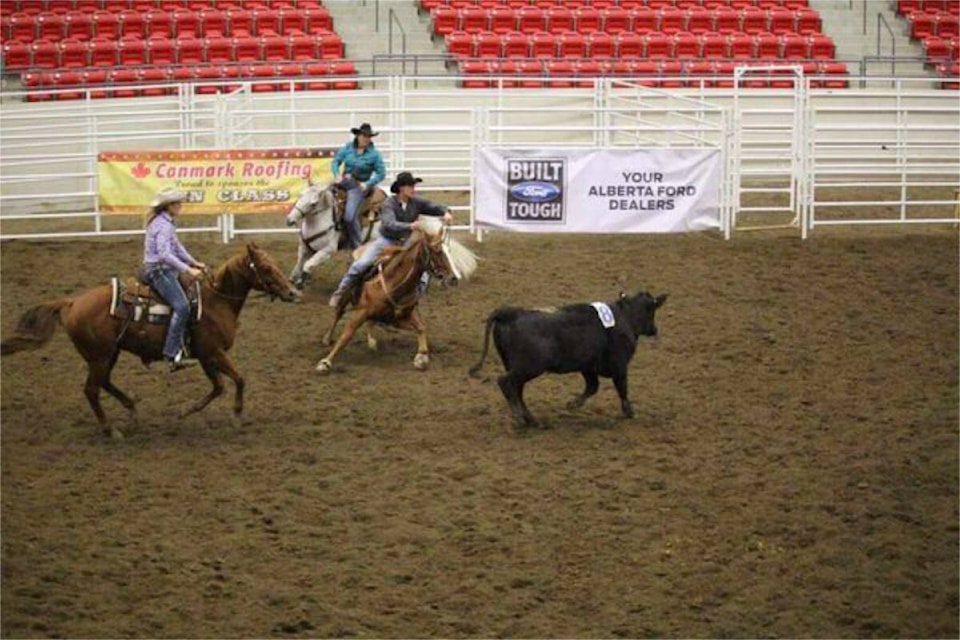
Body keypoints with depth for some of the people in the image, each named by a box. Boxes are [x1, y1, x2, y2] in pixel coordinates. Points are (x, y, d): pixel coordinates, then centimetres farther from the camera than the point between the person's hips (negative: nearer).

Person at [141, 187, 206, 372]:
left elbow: (176, 246, 25)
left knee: (192, 294, 15)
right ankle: (172, 353, -27)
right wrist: (188, 269, -31)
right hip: (159, 270, -11)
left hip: (164, 270, 11)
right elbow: (164, 254, -28)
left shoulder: (167, 222, 14)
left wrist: (194, 262, 19)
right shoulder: (163, 225, -18)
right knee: (182, 306, -22)